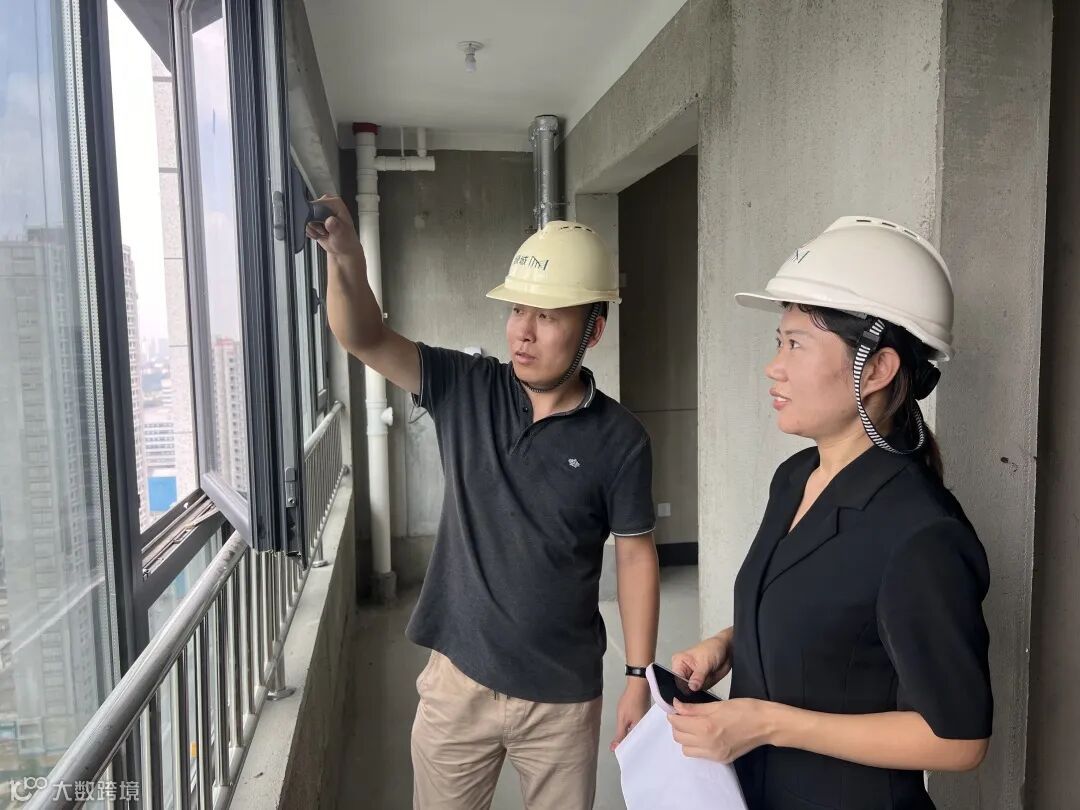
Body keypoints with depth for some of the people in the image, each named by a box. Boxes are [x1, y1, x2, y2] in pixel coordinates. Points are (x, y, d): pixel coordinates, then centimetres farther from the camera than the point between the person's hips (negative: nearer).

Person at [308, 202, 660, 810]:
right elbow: (366, 339, -16)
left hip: (563, 695, -1)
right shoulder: (465, 390, -7)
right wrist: (346, 257, -34)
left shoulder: (620, 439, -12)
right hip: (459, 677, 2)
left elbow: (636, 558, -5)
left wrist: (640, 678, -4)